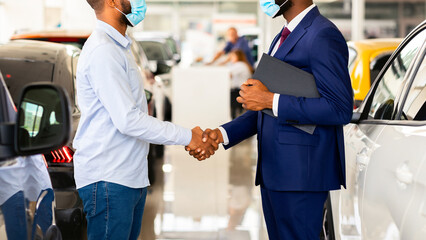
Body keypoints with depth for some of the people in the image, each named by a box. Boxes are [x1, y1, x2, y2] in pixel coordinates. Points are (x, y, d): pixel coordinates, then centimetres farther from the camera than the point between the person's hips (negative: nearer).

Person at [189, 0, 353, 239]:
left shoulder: (323, 36, -14)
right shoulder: (284, 37, 17)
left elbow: (340, 110, -21)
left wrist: (270, 100, -19)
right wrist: (222, 134, 6)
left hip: (300, 174, -9)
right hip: (274, 173, 9)